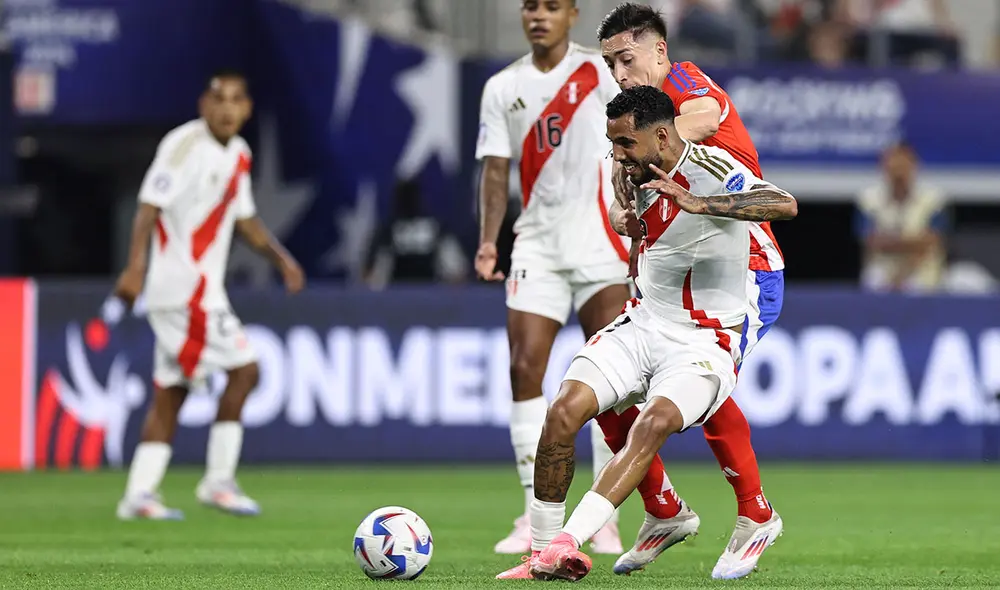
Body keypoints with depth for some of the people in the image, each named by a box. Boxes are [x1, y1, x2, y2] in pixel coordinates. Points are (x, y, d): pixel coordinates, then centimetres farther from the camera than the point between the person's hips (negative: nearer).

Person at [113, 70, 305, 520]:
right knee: (243, 369, -10)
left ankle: (139, 494, 8)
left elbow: (244, 218, 27)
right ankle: (218, 481, -4)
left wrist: (282, 259, 19)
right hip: (184, 284, -9)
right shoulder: (184, 145, -12)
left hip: (204, 287, 9)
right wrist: (135, 267, -30)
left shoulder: (238, 154, 15)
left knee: (170, 391, 7)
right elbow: (150, 205, -20)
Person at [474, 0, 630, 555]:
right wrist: (488, 240, -4)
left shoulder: (600, 73, -1)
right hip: (537, 247, 3)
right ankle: (535, 517, -1)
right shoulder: (503, 88, 8)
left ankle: (606, 520, 2)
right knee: (525, 370, -6)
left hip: (598, 244, -3)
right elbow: (496, 170, 9)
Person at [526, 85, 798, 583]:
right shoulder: (642, 174, 5)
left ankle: (568, 542, -38)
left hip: (703, 345, -6)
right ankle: (541, 550, -10)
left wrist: (698, 203, -47)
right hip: (642, 325, 7)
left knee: (655, 422, -34)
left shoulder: (714, 172, -18)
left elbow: (784, 204, -39)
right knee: (564, 409, -17)